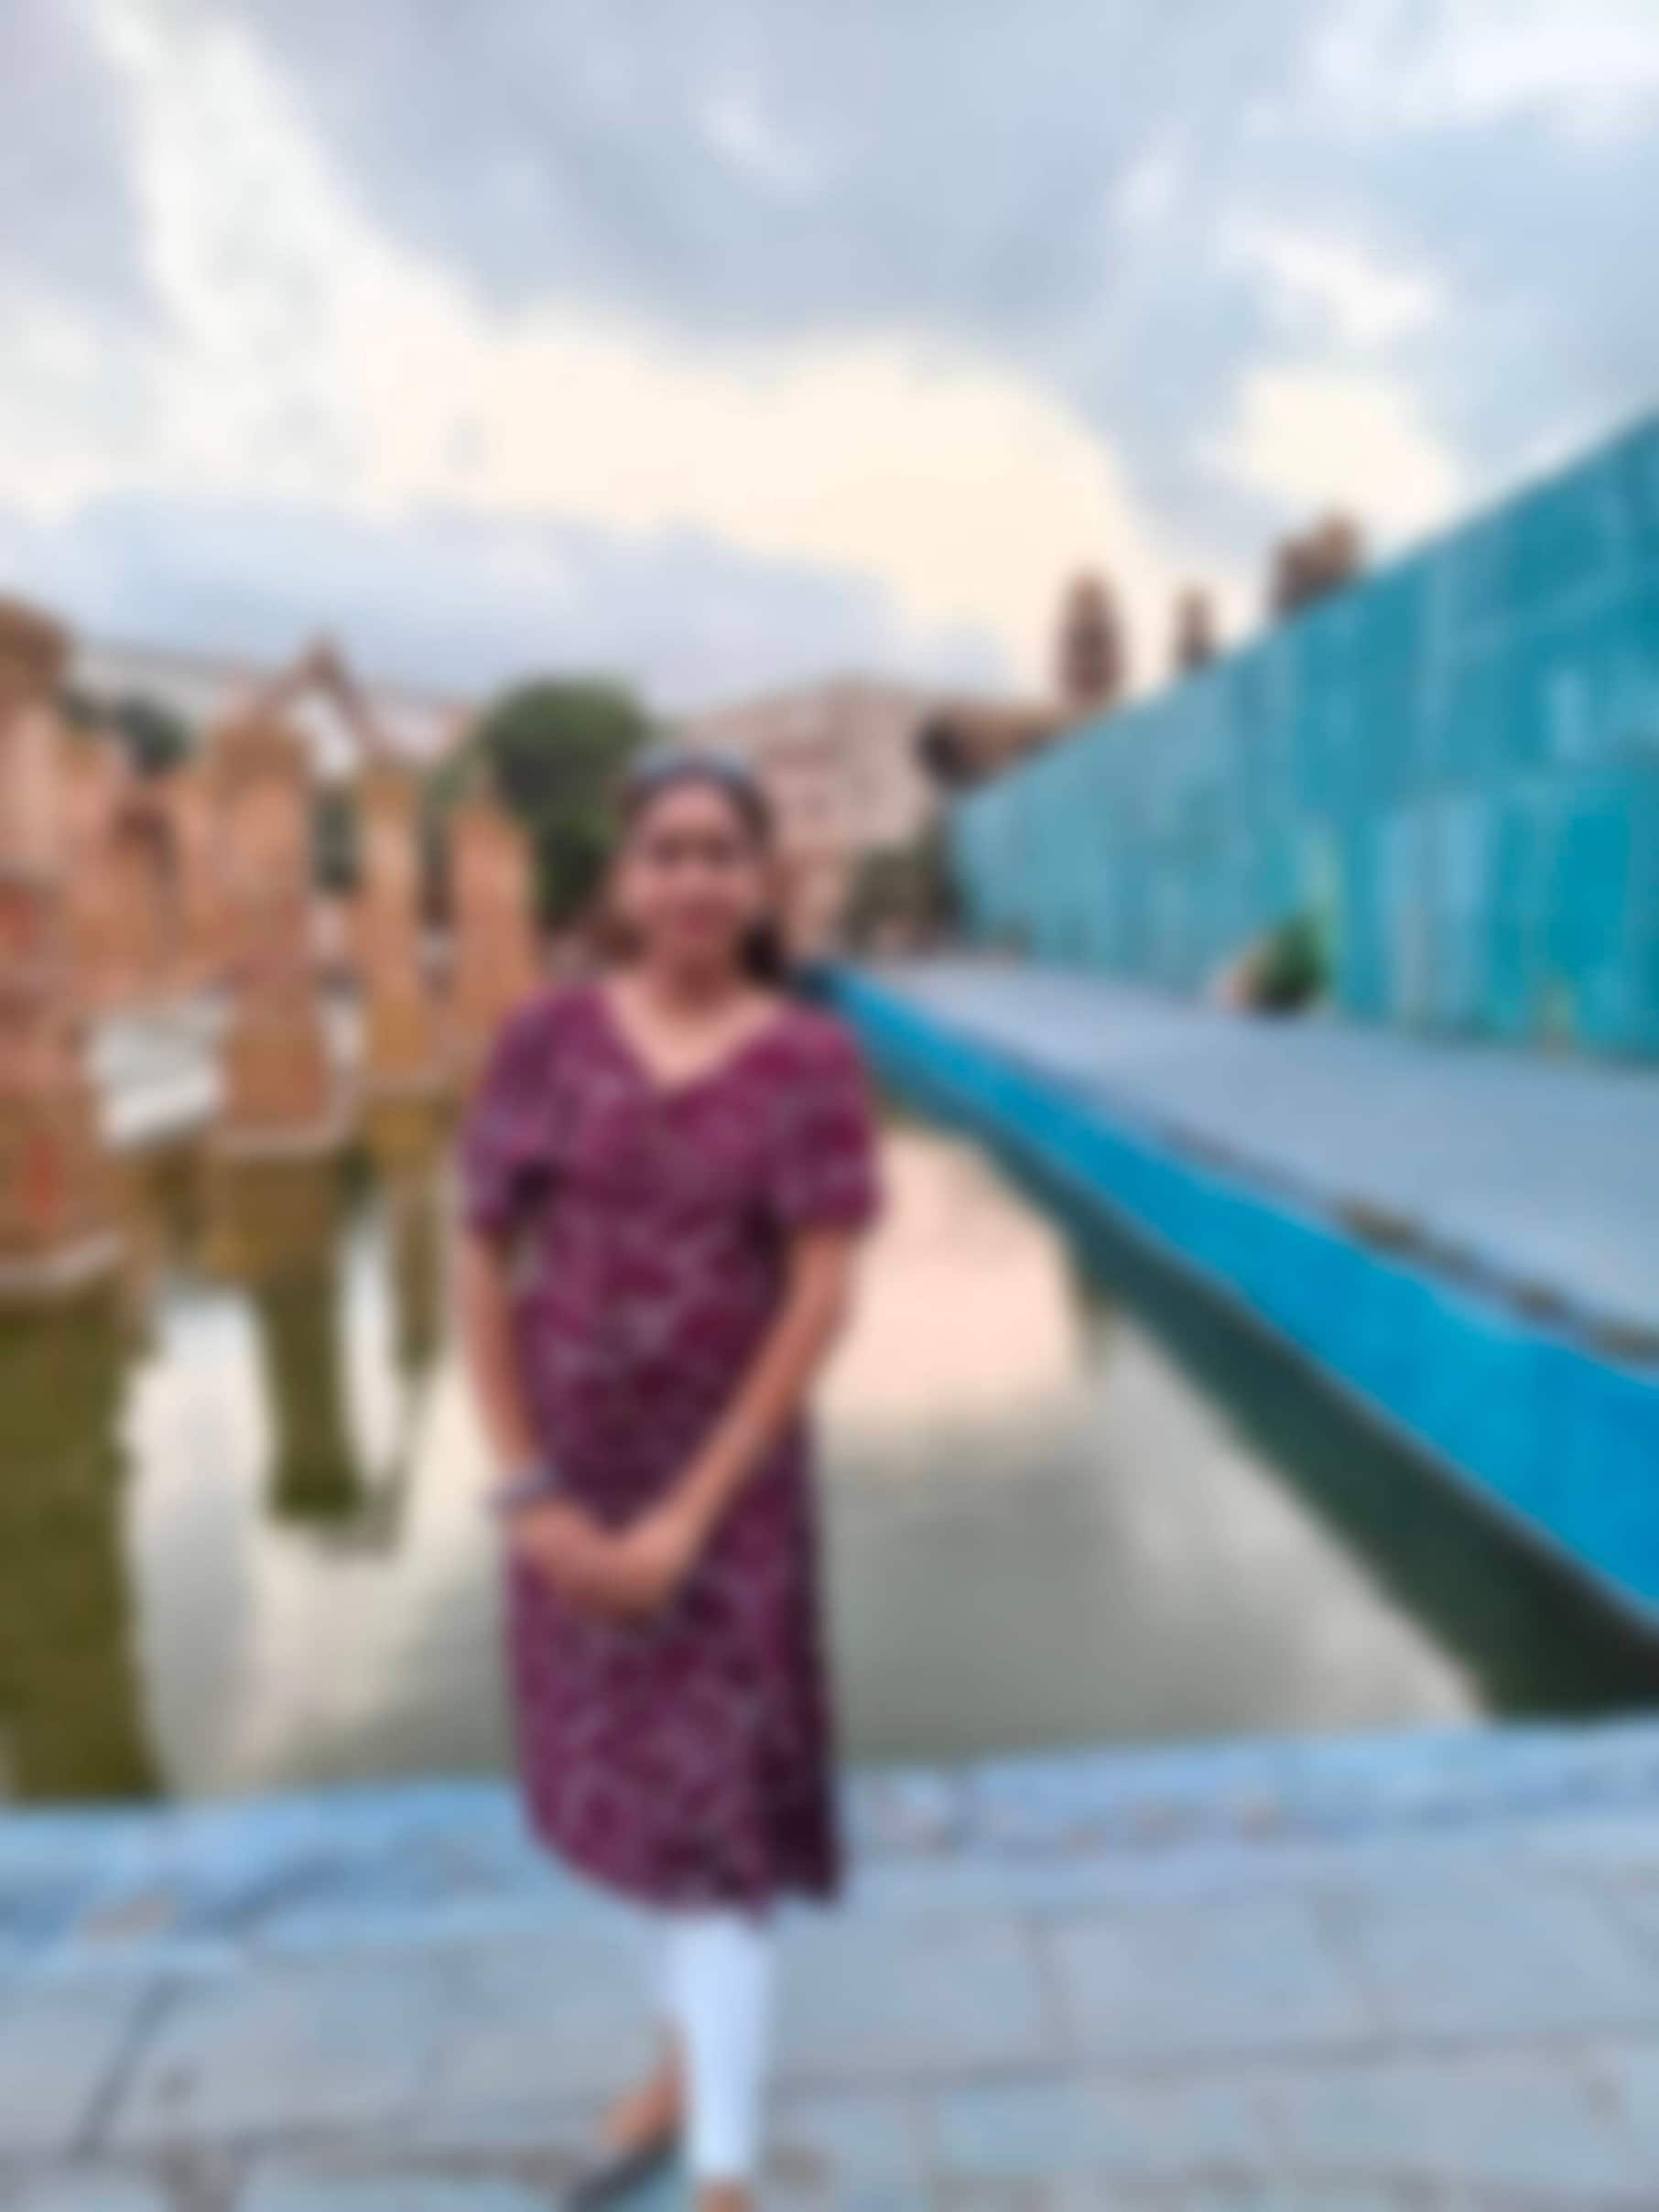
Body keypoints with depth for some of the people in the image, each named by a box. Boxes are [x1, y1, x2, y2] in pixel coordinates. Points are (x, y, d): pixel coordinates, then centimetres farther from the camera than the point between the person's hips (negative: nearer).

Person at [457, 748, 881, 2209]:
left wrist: (688, 1517, -17)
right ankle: (695, 2057, 44)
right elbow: (483, 1267, -4)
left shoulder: (812, 1062, -11)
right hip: (574, 1480, 4)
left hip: (730, 1482, -3)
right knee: (637, 1783, 19)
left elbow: (823, 1299, -15)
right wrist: (531, 1495, -9)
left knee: (711, 1817, 0)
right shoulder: (550, 1038, -6)